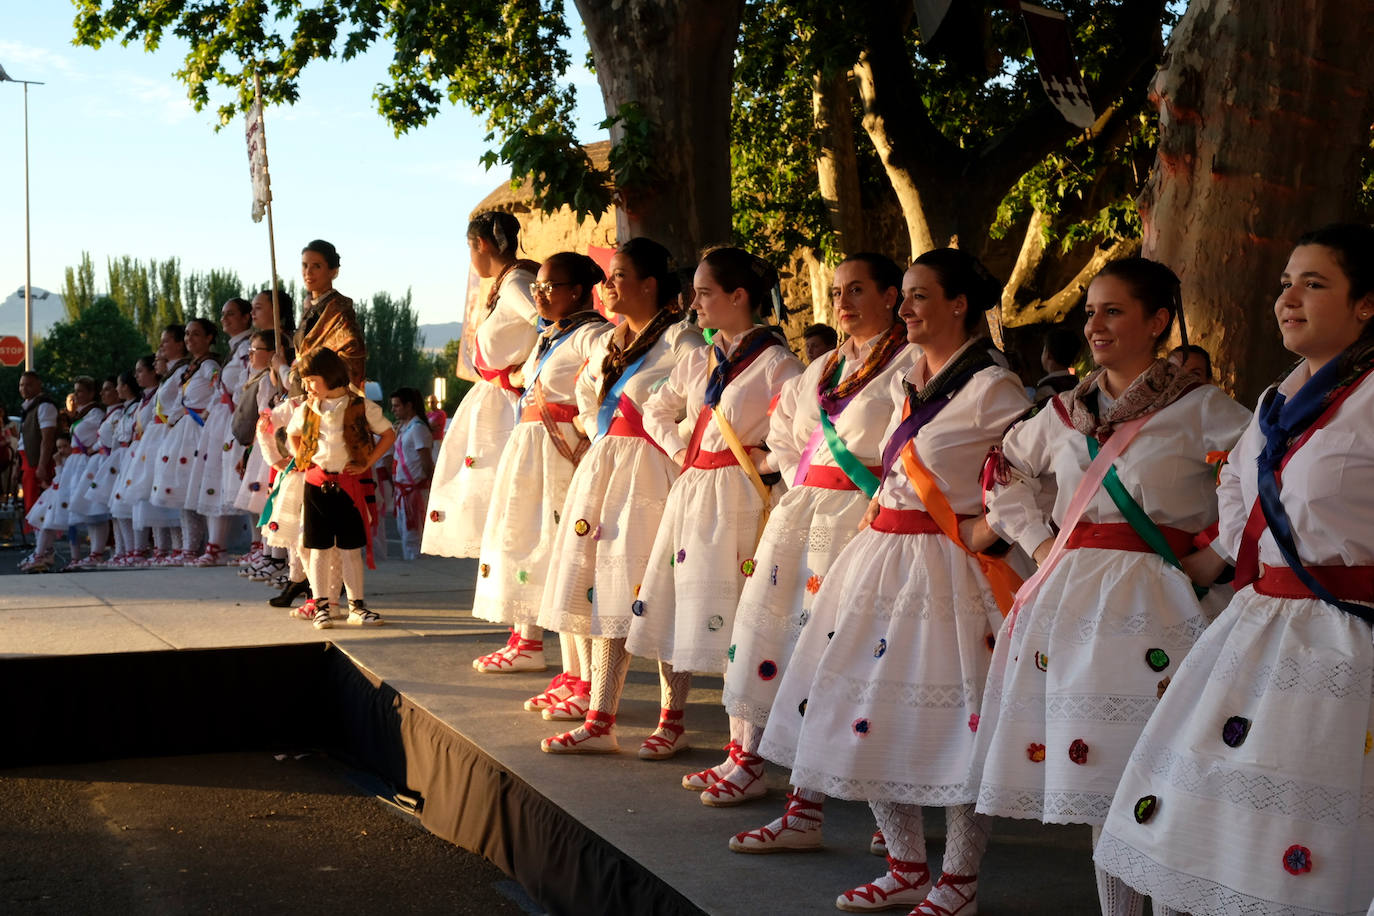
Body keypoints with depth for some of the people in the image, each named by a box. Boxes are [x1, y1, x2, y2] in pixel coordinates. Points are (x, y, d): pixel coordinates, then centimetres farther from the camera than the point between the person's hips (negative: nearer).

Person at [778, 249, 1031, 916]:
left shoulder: (992, 389, -10)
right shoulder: (903, 380, 14)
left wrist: (987, 529, -15)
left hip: (942, 568, -8)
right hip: (881, 558, 8)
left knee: (949, 719, -4)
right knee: (872, 712, 10)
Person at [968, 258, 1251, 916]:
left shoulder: (1199, 410, -2)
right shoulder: (1066, 412, 14)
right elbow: (1006, 470, 29)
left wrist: (1214, 559, -7)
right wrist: (1038, 541, 16)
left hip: (1153, 602, -5)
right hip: (1071, 600, 5)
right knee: (1098, 785, 10)